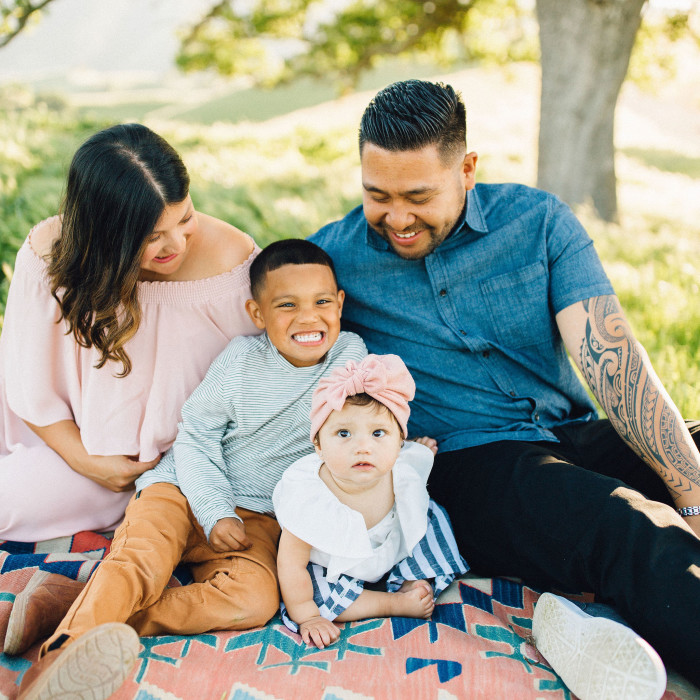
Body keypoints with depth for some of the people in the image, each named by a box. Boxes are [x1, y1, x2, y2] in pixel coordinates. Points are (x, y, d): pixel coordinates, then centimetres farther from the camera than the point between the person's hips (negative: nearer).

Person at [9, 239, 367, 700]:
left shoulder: (352, 353, -3)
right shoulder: (242, 359, -8)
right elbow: (196, 435, -4)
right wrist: (217, 514, -14)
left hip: (260, 517, 1)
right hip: (188, 488, -1)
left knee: (255, 599, -27)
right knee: (140, 560, -29)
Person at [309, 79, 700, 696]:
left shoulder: (539, 221, 4)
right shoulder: (332, 254, 3)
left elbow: (611, 358, -5)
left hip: (580, 439, 4)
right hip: (463, 463, -3)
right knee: (642, 537, -33)